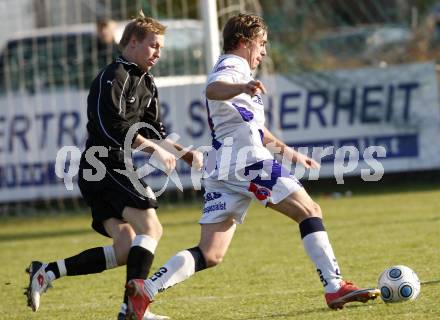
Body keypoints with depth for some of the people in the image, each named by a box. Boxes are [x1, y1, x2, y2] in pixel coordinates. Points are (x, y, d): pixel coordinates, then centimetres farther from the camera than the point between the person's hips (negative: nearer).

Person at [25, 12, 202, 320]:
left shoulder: (146, 83, 20)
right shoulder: (113, 77, -11)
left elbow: (154, 132, 22)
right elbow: (112, 126, -22)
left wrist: (184, 153, 8)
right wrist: (153, 148, -22)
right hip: (103, 166, -10)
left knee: (127, 249, 1)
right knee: (150, 227, -18)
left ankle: (46, 272, 5)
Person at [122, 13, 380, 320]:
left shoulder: (229, 71, 32)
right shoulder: (232, 68, 0)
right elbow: (213, 90, -27)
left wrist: (289, 152, 47)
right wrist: (243, 88, -48)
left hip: (221, 171, 9)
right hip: (246, 160, -9)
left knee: (209, 255, 0)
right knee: (310, 211, -4)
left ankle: (145, 290, -15)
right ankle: (335, 288, -11)